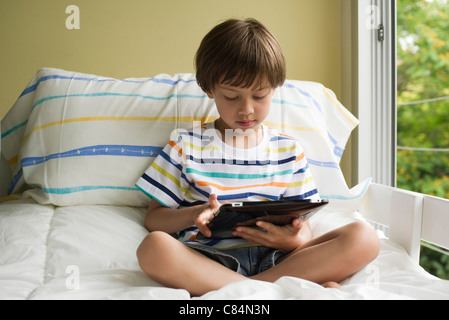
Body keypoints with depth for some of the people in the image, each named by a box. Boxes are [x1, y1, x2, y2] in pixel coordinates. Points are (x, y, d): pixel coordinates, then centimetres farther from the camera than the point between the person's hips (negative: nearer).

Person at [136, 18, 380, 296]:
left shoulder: (289, 151, 15)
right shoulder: (186, 146, 9)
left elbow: (303, 226, 13)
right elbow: (153, 218, 9)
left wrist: (295, 240, -13)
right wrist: (193, 215, -13)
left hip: (274, 259, 2)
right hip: (209, 260, -1)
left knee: (364, 238, -21)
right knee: (153, 247, -35)